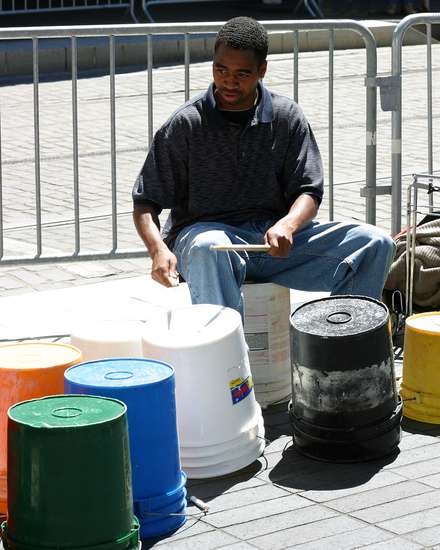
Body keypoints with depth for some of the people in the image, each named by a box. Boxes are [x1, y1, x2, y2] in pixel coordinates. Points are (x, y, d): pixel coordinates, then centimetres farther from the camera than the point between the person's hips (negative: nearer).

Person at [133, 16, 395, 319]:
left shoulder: (287, 117, 4)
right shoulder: (186, 124, -3)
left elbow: (309, 191, 2)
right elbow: (146, 203, -2)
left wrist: (286, 226, -23)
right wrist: (159, 250, -24)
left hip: (277, 237, 3)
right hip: (206, 231, -3)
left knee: (376, 244, -16)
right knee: (208, 248, -42)